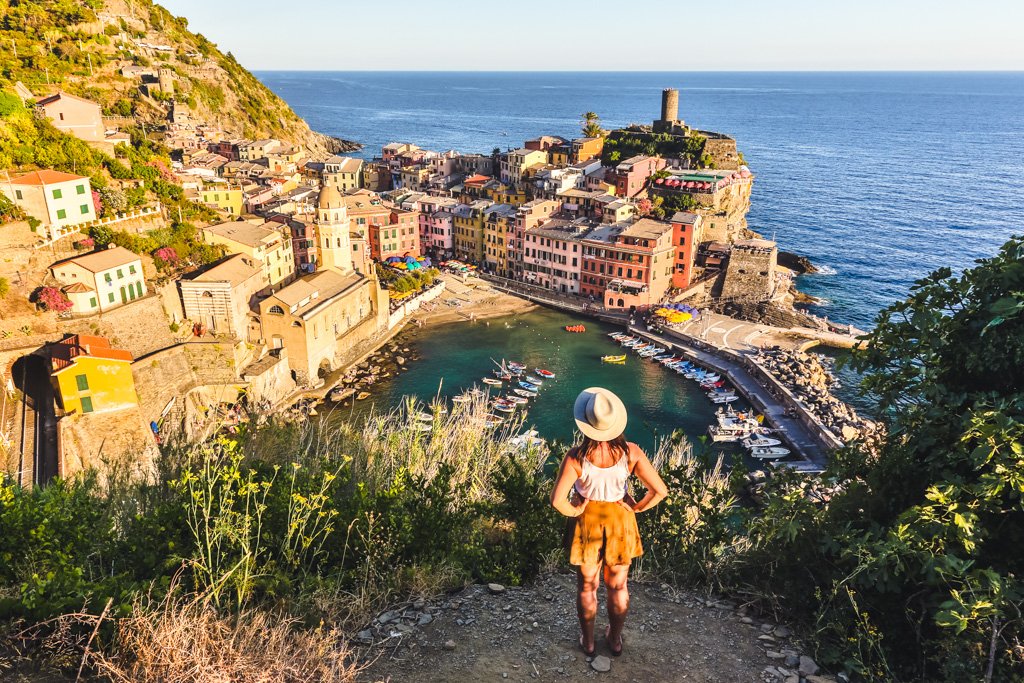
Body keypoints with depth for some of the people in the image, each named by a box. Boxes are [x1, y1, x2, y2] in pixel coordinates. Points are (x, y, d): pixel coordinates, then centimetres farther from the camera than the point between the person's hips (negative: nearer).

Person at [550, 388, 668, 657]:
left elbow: (557, 499, -31)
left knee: (587, 587, 23)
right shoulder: (630, 452, -23)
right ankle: (615, 640, 46)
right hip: (620, 522, 1)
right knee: (618, 587, 25)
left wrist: (574, 511, -12)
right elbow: (659, 491, -20)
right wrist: (636, 507, -5)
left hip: (586, 522, -1)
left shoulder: (576, 456, -28)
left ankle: (588, 642, 43)